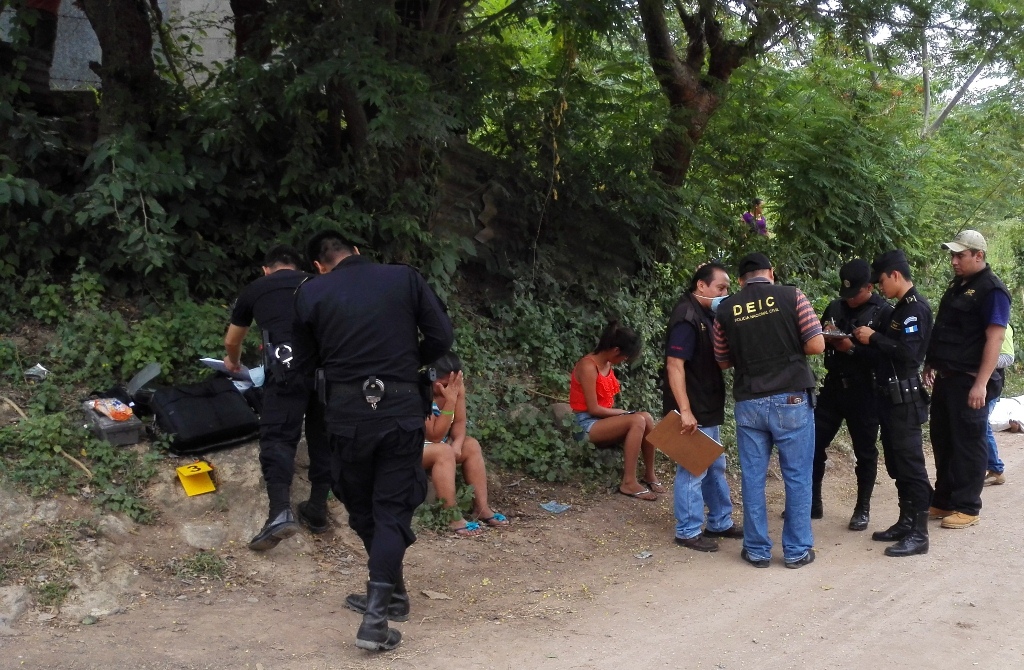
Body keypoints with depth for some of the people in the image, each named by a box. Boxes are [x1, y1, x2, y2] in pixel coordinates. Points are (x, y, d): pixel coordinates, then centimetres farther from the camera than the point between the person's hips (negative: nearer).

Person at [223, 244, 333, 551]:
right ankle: (317, 510, 24)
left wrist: (233, 362, 62)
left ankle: (280, 512, -17)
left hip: (288, 366, -3)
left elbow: (232, 341, 40)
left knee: (278, 437, 0)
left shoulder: (255, 290, 24)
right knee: (323, 437, 16)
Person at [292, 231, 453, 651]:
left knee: (361, 507, 20)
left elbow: (305, 361, 8)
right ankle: (376, 617, -7)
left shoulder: (310, 294, 1)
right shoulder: (405, 278, 1)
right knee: (392, 510, 4)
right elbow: (442, 337, -1)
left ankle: (392, 592, 33)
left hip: (348, 413, 0)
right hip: (402, 409, 0)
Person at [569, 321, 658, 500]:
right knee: (637, 421, -27)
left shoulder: (608, 365, 9)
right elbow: (593, 409, -20)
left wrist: (620, 413, -7)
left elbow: (605, 397, 11)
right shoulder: (588, 366, -19)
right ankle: (629, 483, -24)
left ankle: (649, 475, -3)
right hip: (588, 424, -8)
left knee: (646, 418, -14)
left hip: (604, 419, 9)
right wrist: (622, 412, -9)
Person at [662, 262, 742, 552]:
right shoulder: (686, 317, -18)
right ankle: (688, 531, 8)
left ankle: (720, 522, 30)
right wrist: (685, 410, -27)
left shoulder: (707, 315, 11)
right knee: (693, 470, -2)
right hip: (692, 411, -10)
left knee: (715, 467, 18)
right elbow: (674, 365, -24)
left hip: (708, 408, 10)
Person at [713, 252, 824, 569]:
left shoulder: (726, 309, 4)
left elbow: (723, 361, 12)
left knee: (753, 477, 9)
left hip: (748, 403, 2)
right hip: (791, 399, -2)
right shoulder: (791, 296, -3)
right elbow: (816, 345, -5)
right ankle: (797, 550, 13)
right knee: (797, 476, 7)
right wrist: (790, 348, 13)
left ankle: (757, 550, 16)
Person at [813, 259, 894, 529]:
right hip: (833, 385, 5)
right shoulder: (835, 307, 7)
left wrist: (852, 348, -23)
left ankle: (863, 509, 17)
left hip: (864, 391, -5)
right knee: (814, 443, 5)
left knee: (865, 451, 5)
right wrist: (825, 338, -10)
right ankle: (812, 502, 18)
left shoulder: (884, 313, -8)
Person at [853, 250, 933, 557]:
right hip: (892, 396, 10)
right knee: (897, 463, 14)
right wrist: (869, 339, 3)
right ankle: (906, 522, 22)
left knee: (910, 464, -6)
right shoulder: (902, 307, 15)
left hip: (905, 398, -10)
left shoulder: (915, 307, -15)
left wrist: (874, 338, -16)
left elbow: (907, 351, -25)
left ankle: (919, 534, -2)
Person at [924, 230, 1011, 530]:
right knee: (942, 440, 13)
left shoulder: (991, 290, -13)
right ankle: (943, 500, 22)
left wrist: (981, 383, -24)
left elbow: (994, 339, -19)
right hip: (946, 378, 9)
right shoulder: (957, 286, 15)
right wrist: (931, 364, 19)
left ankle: (967, 507, 6)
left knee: (968, 443, -1)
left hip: (969, 382, -9)